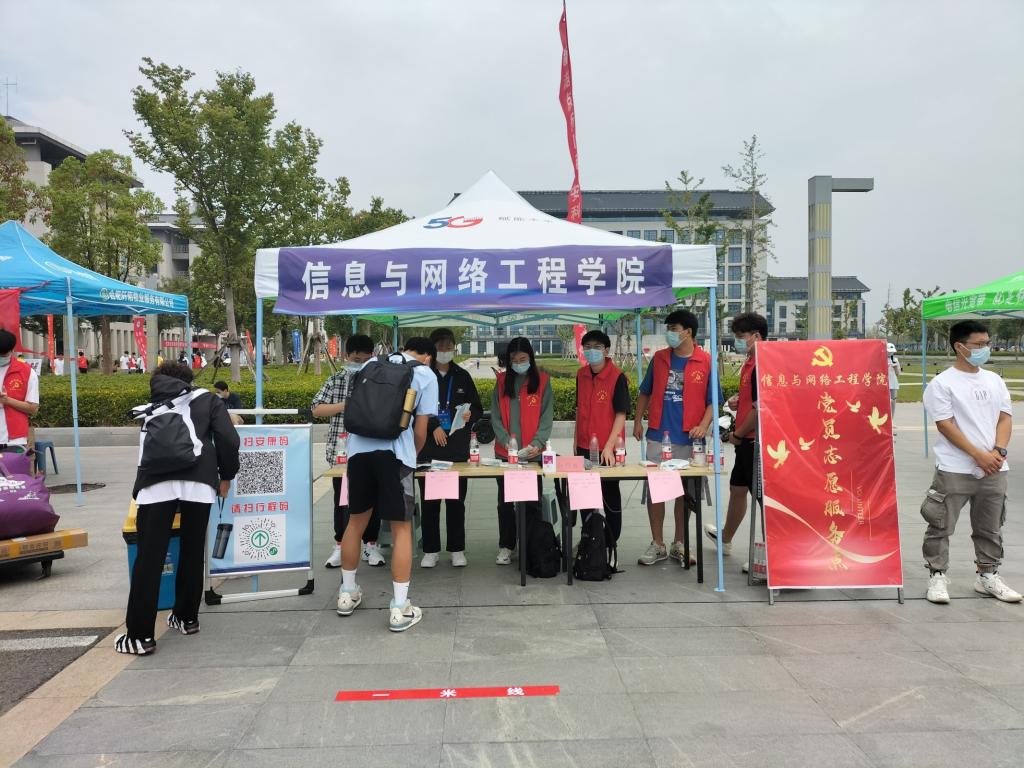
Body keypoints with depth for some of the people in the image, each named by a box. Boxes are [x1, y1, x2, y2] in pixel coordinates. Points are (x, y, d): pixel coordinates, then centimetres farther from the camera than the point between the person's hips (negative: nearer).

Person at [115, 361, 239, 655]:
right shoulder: (209, 400, 21)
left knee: (149, 558, 3)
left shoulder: (157, 399, 27)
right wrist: (226, 475, 18)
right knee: (192, 552, 16)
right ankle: (187, 618, 29)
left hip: (157, 481, 0)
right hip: (199, 481, 0)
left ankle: (140, 635, 5)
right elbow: (228, 439, 5)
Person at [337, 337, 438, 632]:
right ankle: (400, 609, 5)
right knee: (401, 528, 4)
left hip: (359, 448, 4)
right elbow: (420, 430, 5)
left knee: (356, 521, 19)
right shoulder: (426, 375, 8)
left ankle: (347, 593, 32)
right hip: (393, 452, -4)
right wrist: (413, 455, 24)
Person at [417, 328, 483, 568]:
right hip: (428, 448, -1)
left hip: (458, 448, 1)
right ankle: (431, 550, 15)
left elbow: (478, 408, 12)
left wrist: (469, 415, -10)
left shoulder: (462, 376, 9)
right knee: (429, 500, 3)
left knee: (456, 500, 5)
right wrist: (433, 427, -13)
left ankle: (457, 549, 15)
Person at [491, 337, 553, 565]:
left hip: (533, 453, -1)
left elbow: (546, 416, -2)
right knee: (505, 501, 6)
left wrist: (537, 443, -16)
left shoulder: (542, 380, 3)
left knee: (532, 502, 5)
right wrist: (506, 440, -12)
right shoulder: (502, 381, 7)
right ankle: (505, 547, 16)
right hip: (505, 452, 2)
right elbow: (495, 416, 3)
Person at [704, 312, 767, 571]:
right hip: (747, 442, 11)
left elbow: (761, 407, -24)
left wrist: (737, 434, -13)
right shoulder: (750, 363, 13)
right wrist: (738, 401, 6)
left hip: (756, 442, -11)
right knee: (737, 489, 23)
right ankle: (725, 539, 41)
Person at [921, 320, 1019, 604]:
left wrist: (998, 451, -8)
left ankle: (988, 576, 28)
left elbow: (1005, 418, 8)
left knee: (990, 528, 15)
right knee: (940, 527, -2)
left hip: (995, 470, 6)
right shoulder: (942, 384, -7)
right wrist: (979, 455, -16)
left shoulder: (995, 380, 11)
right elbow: (946, 426, -12)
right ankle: (937, 576, 10)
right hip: (955, 470, -5)